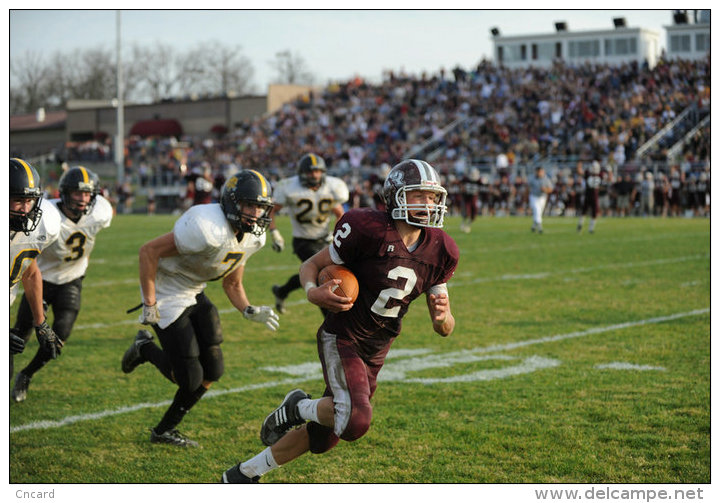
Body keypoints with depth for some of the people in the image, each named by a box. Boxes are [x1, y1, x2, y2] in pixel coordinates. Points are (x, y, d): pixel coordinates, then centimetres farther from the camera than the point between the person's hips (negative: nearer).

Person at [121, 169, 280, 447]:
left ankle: (165, 430, 24)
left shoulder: (253, 238, -4)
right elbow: (149, 251, -27)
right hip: (167, 297, -8)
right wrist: (149, 305, -22)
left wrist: (250, 311, -9)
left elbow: (232, 284, 10)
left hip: (194, 295, 8)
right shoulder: (208, 229, -32)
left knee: (212, 371, 6)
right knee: (190, 378, -7)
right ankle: (145, 349, 22)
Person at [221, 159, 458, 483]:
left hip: (375, 353, 6)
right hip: (341, 338, -6)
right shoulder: (369, 230, -17)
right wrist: (313, 292, -27)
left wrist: (443, 316, -21)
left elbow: (444, 329, 4)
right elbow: (311, 265, -5)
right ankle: (299, 408, 2)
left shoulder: (439, 251, -1)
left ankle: (242, 475, 30)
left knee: (323, 438, 11)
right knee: (355, 420, -31)